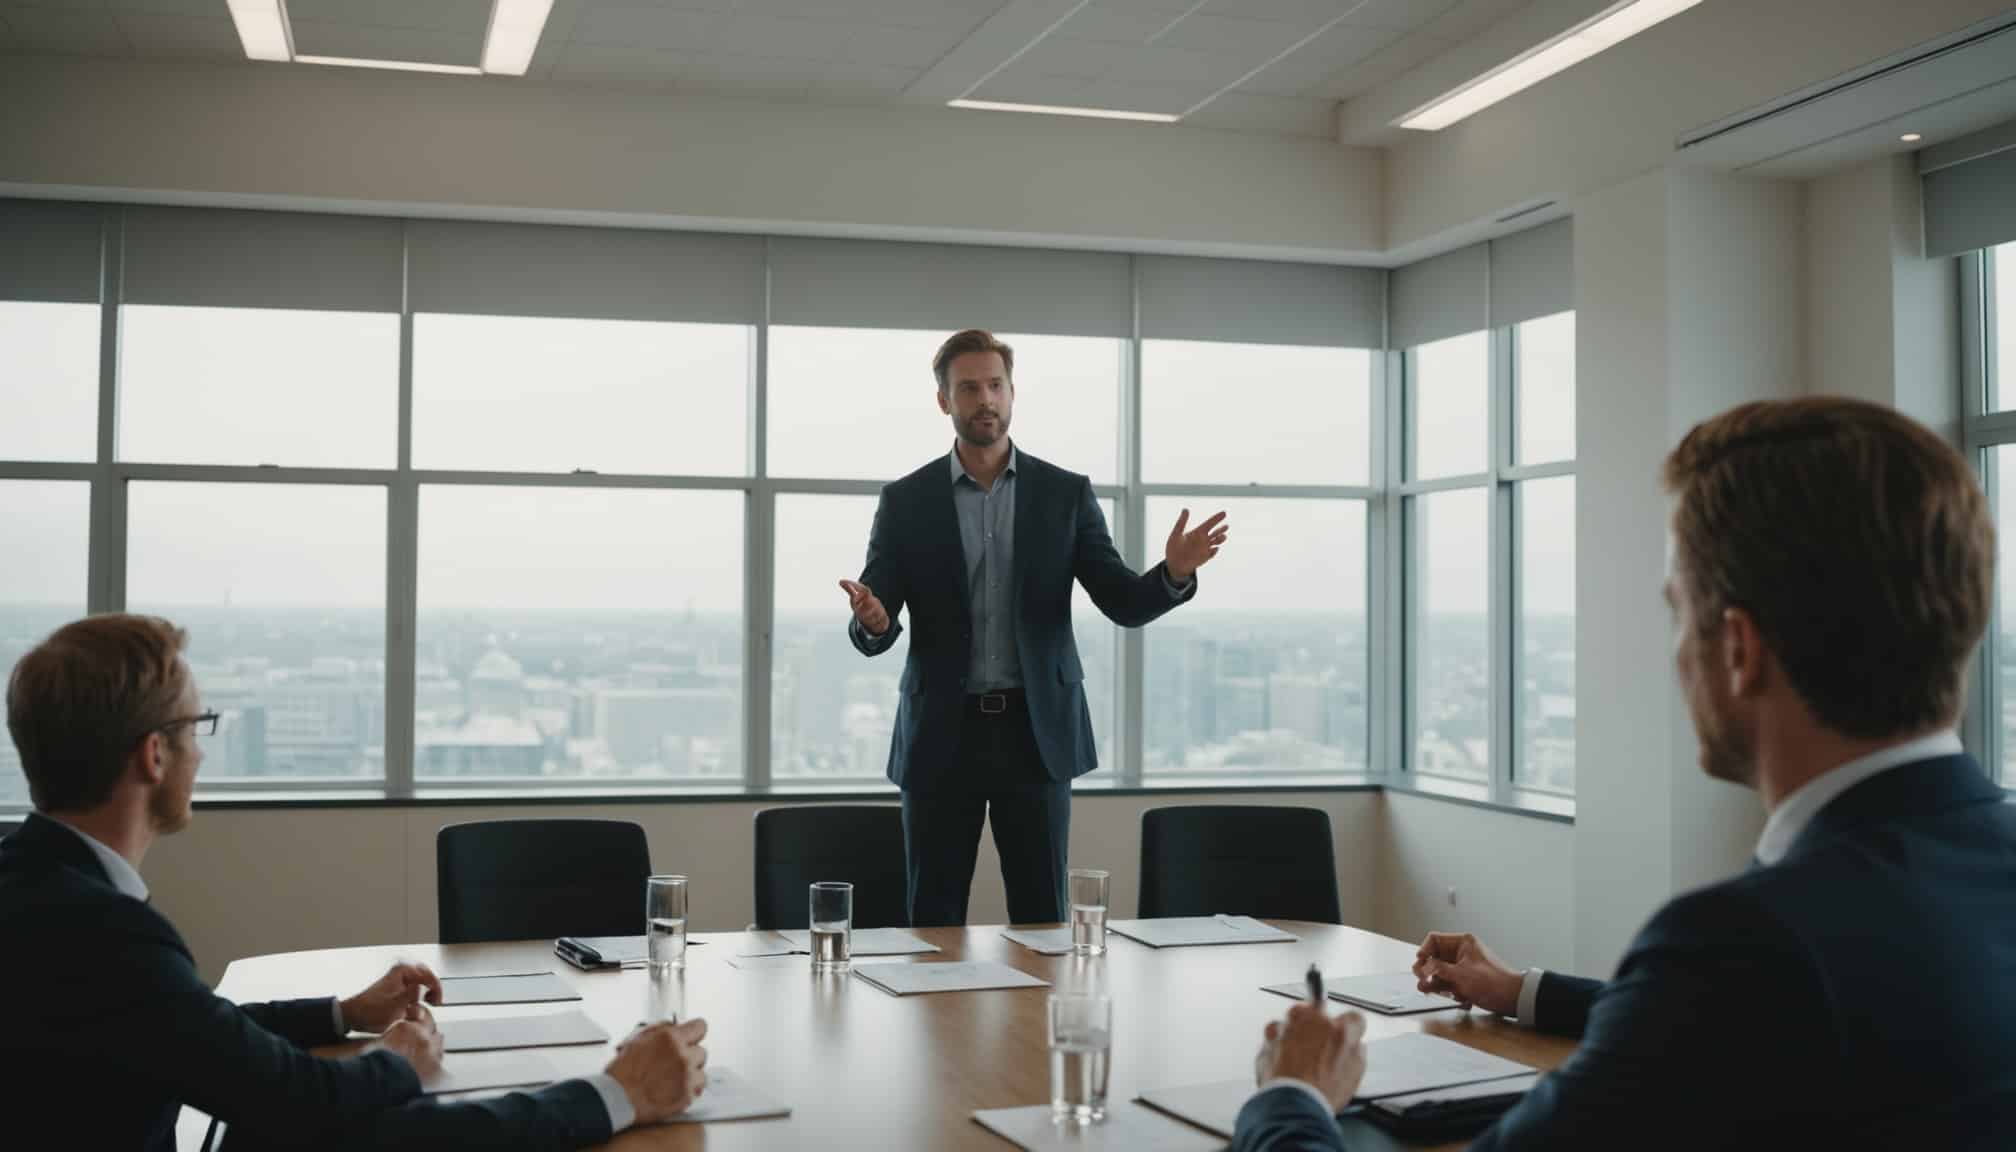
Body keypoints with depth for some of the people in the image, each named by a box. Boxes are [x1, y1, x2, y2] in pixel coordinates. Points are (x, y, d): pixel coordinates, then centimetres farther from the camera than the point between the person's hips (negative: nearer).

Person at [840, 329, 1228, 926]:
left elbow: (1125, 603, -1)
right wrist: (872, 620, -26)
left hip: (1036, 733, 0)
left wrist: (1174, 574, -22)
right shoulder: (905, 502, 2)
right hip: (942, 736, 0)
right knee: (934, 920, 5)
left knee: (1042, 917, 4)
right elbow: (872, 634, -1)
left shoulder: (1066, 494, 4)